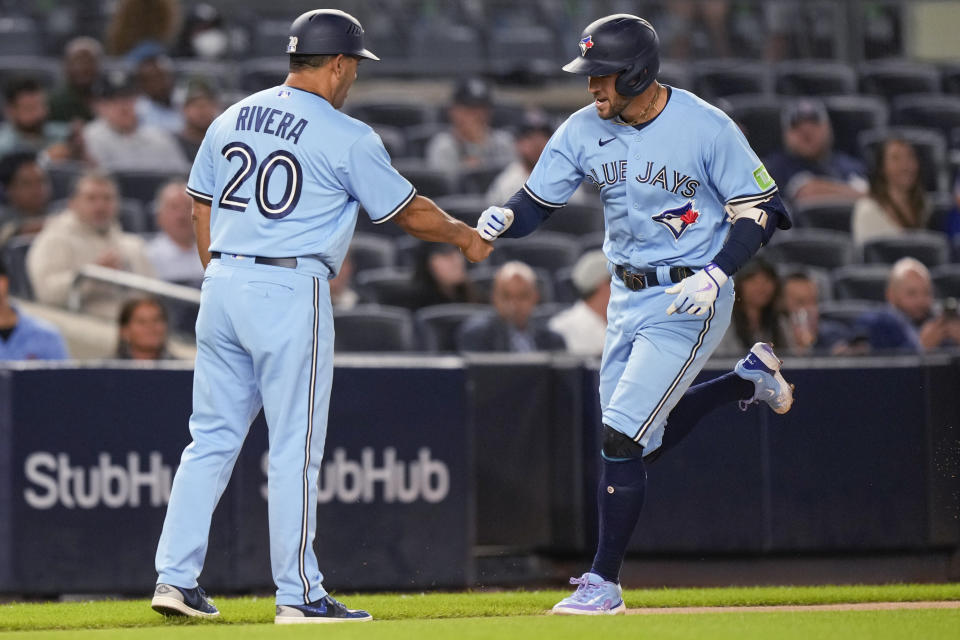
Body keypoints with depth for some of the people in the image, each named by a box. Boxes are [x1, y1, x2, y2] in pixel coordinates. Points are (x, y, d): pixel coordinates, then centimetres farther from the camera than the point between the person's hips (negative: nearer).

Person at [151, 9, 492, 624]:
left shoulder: (230, 119, 12)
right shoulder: (347, 137, -6)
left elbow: (202, 210, 16)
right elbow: (409, 211, 2)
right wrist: (464, 235, 19)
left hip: (223, 286, 6)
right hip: (291, 293, -6)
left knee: (212, 437, 11)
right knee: (295, 449, -1)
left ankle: (175, 576, 6)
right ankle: (299, 595, 1)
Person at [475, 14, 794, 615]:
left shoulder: (708, 129, -17)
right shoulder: (584, 130, -2)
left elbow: (760, 210, -11)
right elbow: (537, 201, 2)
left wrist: (716, 275, -25)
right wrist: (505, 217, -22)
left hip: (690, 301, -7)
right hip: (627, 296, 7)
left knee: (623, 440, -14)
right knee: (640, 441, 16)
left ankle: (605, 582, -4)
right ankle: (749, 379, 38)